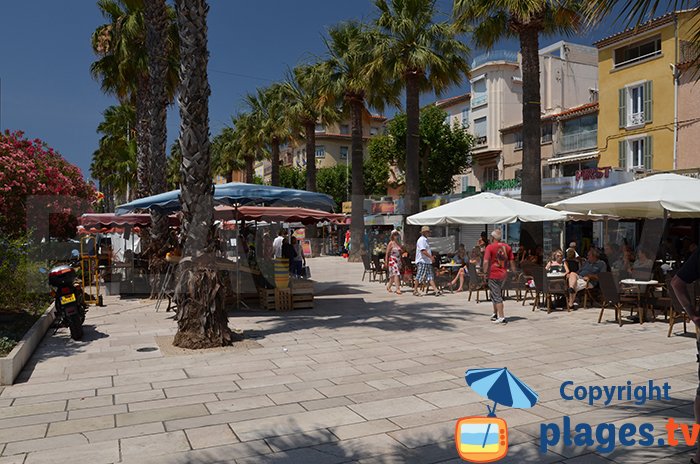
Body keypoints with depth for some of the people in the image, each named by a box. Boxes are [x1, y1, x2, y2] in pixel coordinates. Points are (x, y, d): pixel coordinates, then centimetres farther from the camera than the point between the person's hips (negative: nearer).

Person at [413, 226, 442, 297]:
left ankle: (436, 290, 0)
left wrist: (431, 257, 15)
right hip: (422, 261, -10)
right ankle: (415, 291, 7)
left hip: (427, 261, 10)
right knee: (419, 276, -3)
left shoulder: (425, 240, 18)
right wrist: (431, 257, -21)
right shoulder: (421, 240, -13)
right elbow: (423, 251, -23)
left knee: (430, 277, 4)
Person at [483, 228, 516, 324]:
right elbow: (512, 261, 9)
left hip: (493, 274, -6)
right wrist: (514, 272, 15)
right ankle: (495, 314, 31)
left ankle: (501, 317, -5)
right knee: (497, 294, 21)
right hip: (504, 274, 6)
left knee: (496, 296, -2)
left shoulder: (490, 247, -10)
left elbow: (486, 262, -19)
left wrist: (485, 272, -9)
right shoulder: (507, 247, 7)